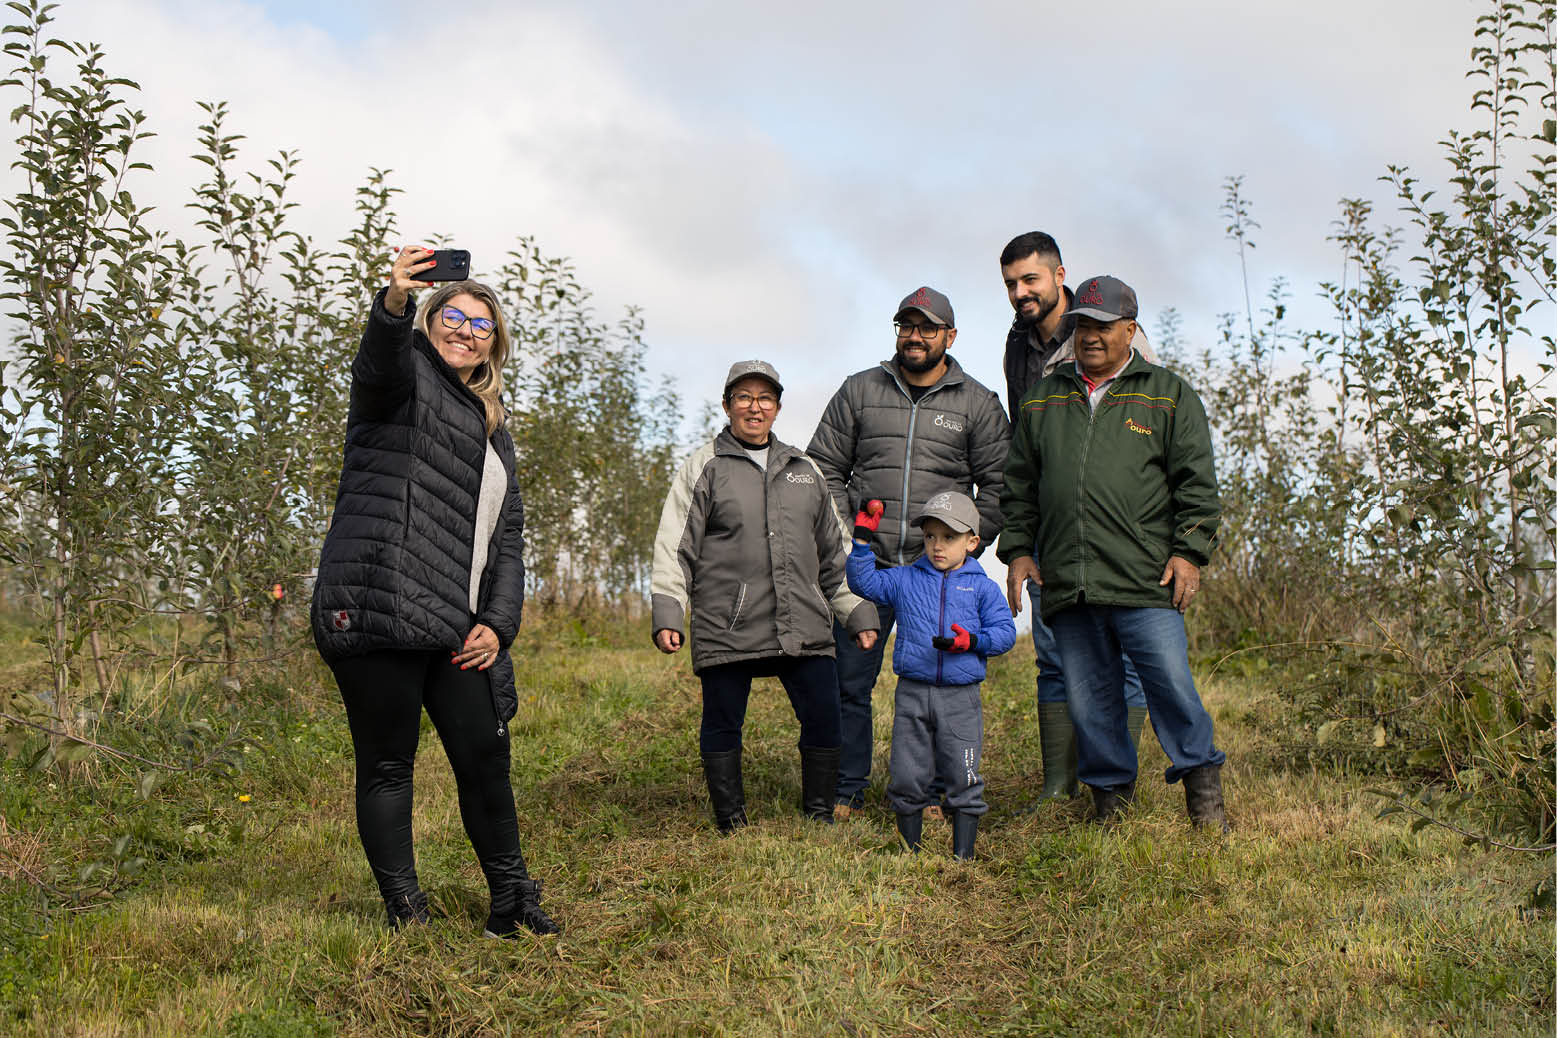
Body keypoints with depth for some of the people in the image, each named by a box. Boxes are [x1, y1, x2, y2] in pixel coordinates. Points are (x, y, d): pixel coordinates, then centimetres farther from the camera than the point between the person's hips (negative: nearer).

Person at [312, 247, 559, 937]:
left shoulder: (491, 428, 25)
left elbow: (507, 537, 21)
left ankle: (512, 900, 19)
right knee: (387, 767, 0)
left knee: (486, 758, 5)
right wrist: (395, 302, -43)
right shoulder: (405, 377, 7)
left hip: (457, 627, 6)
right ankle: (405, 916, 8)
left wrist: (498, 622, 5)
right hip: (377, 614, -6)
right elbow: (379, 362, -20)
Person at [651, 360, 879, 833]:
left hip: (804, 629, 3)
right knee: (722, 726, 3)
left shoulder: (804, 471, 20)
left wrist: (859, 614, 19)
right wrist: (668, 616, -8)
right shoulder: (703, 468, 7)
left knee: (824, 720, -1)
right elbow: (674, 548, 2)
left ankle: (819, 819, 17)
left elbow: (834, 553, 24)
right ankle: (732, 825, 17)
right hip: (726, 630, -3)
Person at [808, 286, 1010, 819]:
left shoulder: (977, 403, 8)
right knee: (850, 682, 1)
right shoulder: (858, 391, 9)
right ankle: (846, 791, 11)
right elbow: (825, 469, 10)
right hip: (866, 565, 1)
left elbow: (998, 484, 7)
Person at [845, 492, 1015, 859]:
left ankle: (963, 854, 11)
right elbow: (863, 582, 5)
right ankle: (910, 851, 21)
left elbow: (1005, 632, 0)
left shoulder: (982, 587, 4)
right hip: (912, 694, 1)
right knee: (908, 779, 6)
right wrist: (862, 541, -3)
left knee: (963, 779, 0)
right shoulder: (904, 580, 8)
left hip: (961, 697, -1)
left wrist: (971, 641, -16)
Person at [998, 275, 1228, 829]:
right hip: (1066, 585, 3)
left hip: (1146, 581, -3)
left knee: (1170, 683, -7)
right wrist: (1018, 550, 11)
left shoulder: (1169, 395, 9)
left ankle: (1202, 782, 9)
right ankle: (1111, 790, 19)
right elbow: (1018, 486, 21)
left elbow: (1197, 482, 4)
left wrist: (1189, 552, -5)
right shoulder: (1042, 398, 18)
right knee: (1088, 696, 6)